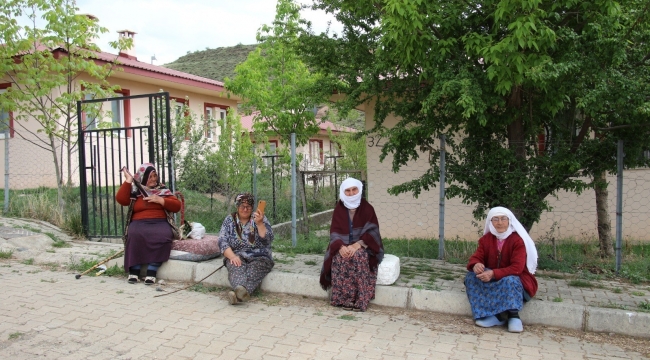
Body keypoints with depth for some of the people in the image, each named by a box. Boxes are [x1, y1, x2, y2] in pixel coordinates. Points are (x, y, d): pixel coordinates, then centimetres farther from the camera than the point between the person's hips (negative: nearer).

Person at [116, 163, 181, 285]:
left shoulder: (163, 190, 16)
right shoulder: (134, 191, 15)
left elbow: (177, 206, 9)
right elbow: (121, 199, -3)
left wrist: (160, 200, -4)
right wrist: (128, 181, -3)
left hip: (160, 223, 0)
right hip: (139, 223, 0)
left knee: (162, 237, -35)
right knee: (135, 235, -35)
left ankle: (151, 271, -32)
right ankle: (134, 271, -26)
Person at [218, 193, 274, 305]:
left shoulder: (261, 219, 5)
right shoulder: (229, 220, 10)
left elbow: (268, 240, -8)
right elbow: (223, 242, 0)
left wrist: (259, 223, -23)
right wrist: (232, 256, -18)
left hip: (259, 257, -1)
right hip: (237, 256, 1)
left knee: (254, 270, -35)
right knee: (236, 267, -34)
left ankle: (237, 293, -62)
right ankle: (241, 291, -63)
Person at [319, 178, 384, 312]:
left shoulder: (367, 208, -3)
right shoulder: (339, 209, 4)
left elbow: (372, 231, -10)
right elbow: (334, 232, -1)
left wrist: (357, 245, -24)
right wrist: (341, 246, -21)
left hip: (363, 246, -2)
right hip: (343, 246, 2)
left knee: (359, 257, -34)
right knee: (339, 257, -30)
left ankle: (361, 301, -28)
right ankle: (344, 299, -24)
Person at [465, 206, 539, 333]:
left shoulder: (518, 240, -15)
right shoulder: (486, 239, 2)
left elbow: (517, 268, -24)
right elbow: (476, 257, -5)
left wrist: (493, 274, -38)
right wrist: (476, 265, -32)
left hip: (515, 280, -5)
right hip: (492, 281, 5)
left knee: (508, 281, -39)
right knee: (472, 276, -22)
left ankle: (514, 316, -23)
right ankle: (496, 315, -27)